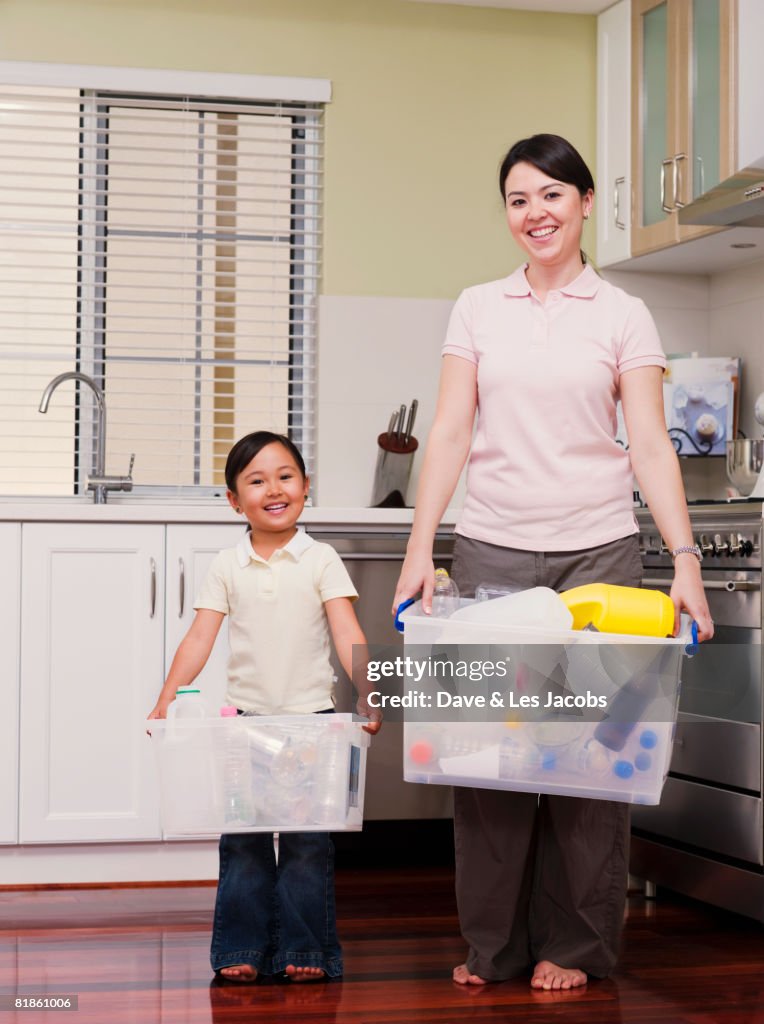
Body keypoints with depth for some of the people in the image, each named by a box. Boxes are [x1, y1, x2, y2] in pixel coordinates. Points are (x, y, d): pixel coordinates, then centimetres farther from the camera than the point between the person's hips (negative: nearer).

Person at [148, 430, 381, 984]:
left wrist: (366, 693, -21)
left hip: (312, 716, -2)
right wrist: (166, 701, -8)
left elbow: (348, 634, -7)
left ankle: (304, 948, 10)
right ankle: (242, 949, 13)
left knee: (307, 840, 1)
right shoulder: (227, 567, 5)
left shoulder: (321, 560, 0)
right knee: (242, 839, 4)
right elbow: (200, 638, 2)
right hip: (247, 716, 2)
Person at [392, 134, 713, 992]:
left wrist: (684, 557, -9)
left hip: (595, 551, -1)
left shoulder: (622, 316, 6)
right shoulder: (477, 309, 10)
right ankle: (493, 944, 13)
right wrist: (420, 550, -3)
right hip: (491, 551, 1)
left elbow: (651, 447, 1)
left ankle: (572, 945, 13)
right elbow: (450, 435, 6)